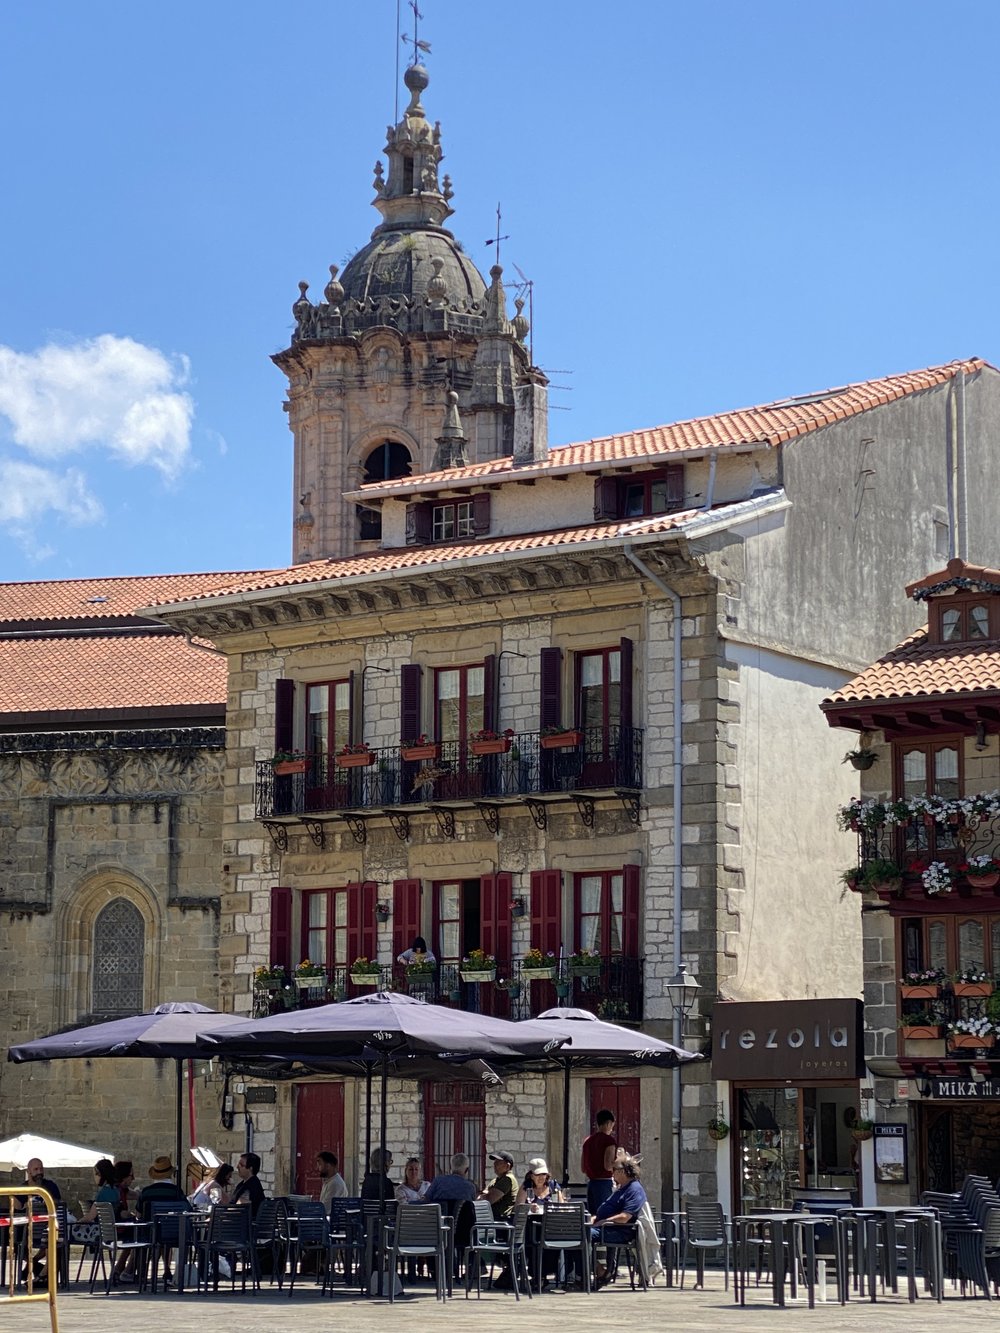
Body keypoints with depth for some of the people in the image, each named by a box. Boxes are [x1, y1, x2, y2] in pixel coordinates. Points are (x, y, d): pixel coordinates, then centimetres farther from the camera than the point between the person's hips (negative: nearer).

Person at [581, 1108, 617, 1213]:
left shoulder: (587, 1140, 13)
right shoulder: (609, 1140, -9)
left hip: (590, 1183, 7)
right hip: (605, 1183, -7)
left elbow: (583, 1169, 16)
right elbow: (608, 1166, -18)